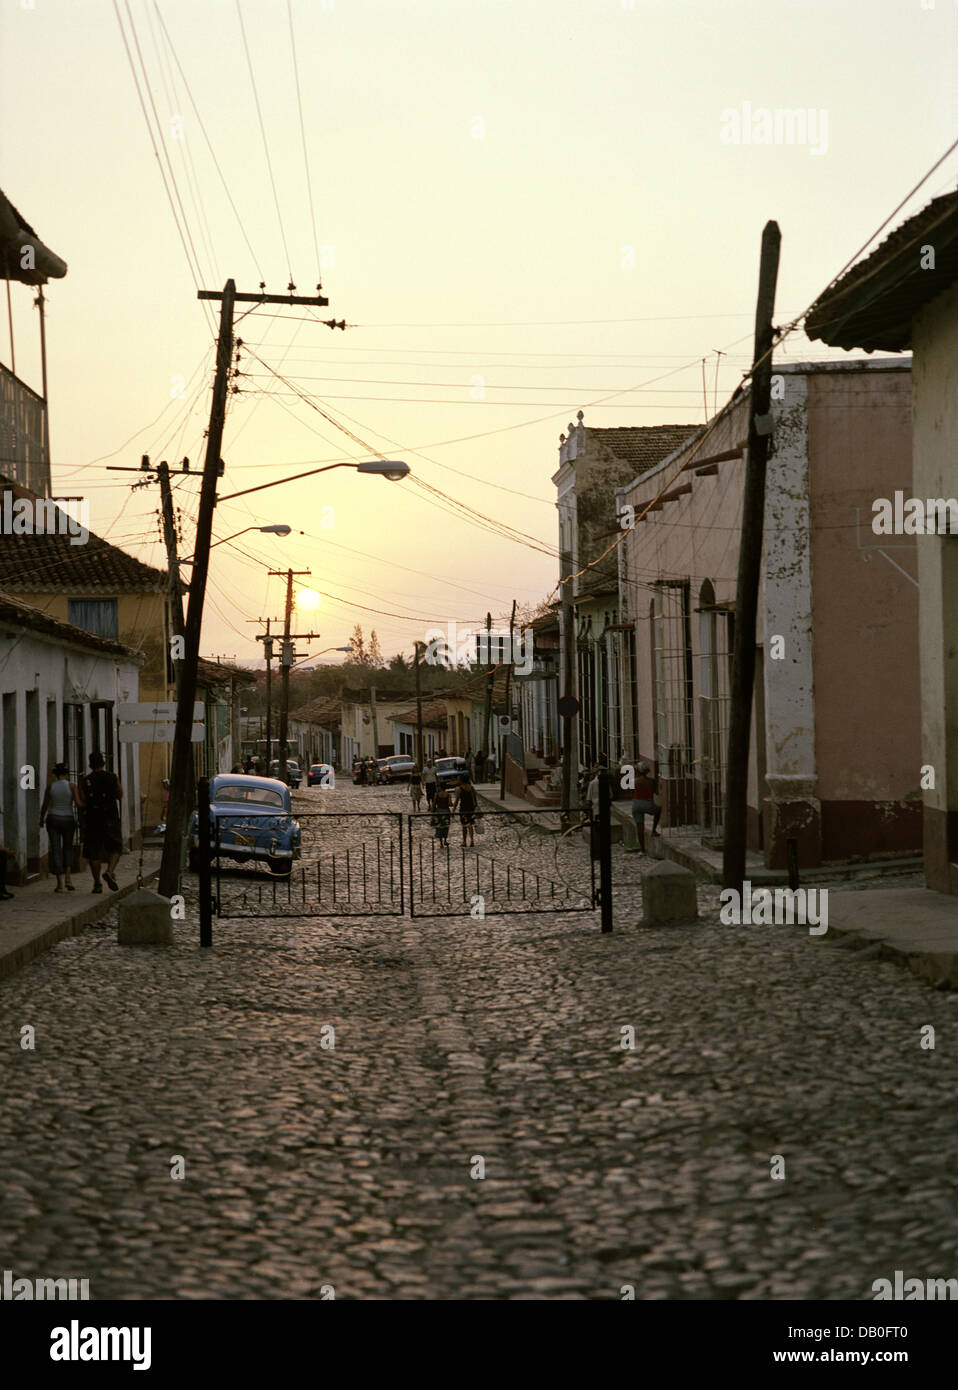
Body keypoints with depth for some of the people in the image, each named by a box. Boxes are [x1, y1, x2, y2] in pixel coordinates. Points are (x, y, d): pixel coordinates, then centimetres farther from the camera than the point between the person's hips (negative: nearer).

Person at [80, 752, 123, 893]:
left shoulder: (85, 781, -1)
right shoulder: (113, 778, -1)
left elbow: (82, 802, -4)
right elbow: (120, 796, 9)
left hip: (91, 820, 1)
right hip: (110, 819, -1)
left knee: (93, 854, 7)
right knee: (115, 849, 11)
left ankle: (97, 884, 4)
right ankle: (109, 871, -14)